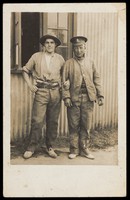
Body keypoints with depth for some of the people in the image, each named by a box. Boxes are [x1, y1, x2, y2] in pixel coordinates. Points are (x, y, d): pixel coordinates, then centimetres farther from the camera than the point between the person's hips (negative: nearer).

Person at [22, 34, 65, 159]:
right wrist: (30, 85, 2)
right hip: (41, 92, -2)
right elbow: (25, 70, 12)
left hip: (56, 92, 2)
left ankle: (49, 146, 18)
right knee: (37, 120, -7)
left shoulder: (60, 59, 11)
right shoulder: (36, 56, 6)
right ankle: (31, 147, 4)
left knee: (53, 121, 5)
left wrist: (64, 85, 5)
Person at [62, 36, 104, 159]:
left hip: (88, 98, 2)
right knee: (73, 126, 3)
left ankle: (84, 149, 17)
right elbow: (65, 82, 0)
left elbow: (96, 79, 12)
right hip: (74, 98, -2)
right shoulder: (69, 63, 5)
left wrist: (100, 95, 5)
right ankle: (74, 150, 14)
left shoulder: (90, 62, 13)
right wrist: (66, 97, -9)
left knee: (86, 125, 6)